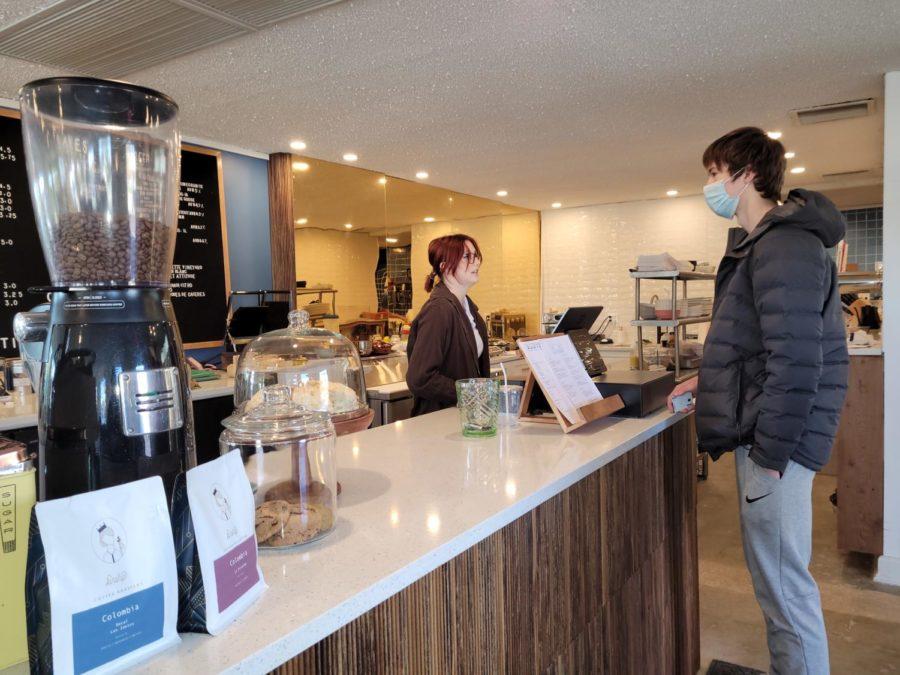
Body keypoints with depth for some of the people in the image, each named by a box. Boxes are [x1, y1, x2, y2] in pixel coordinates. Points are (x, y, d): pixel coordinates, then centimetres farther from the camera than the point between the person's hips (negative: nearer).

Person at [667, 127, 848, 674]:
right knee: (774, 573, 20)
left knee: (783, 583, 1)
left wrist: (769, 453, -20)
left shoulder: (783, 247, -17)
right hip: (761, 432, 10)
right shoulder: (761, 243, 15)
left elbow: (796, 360, -23)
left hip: (776, 440, -10)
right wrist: (709, 380, 17)